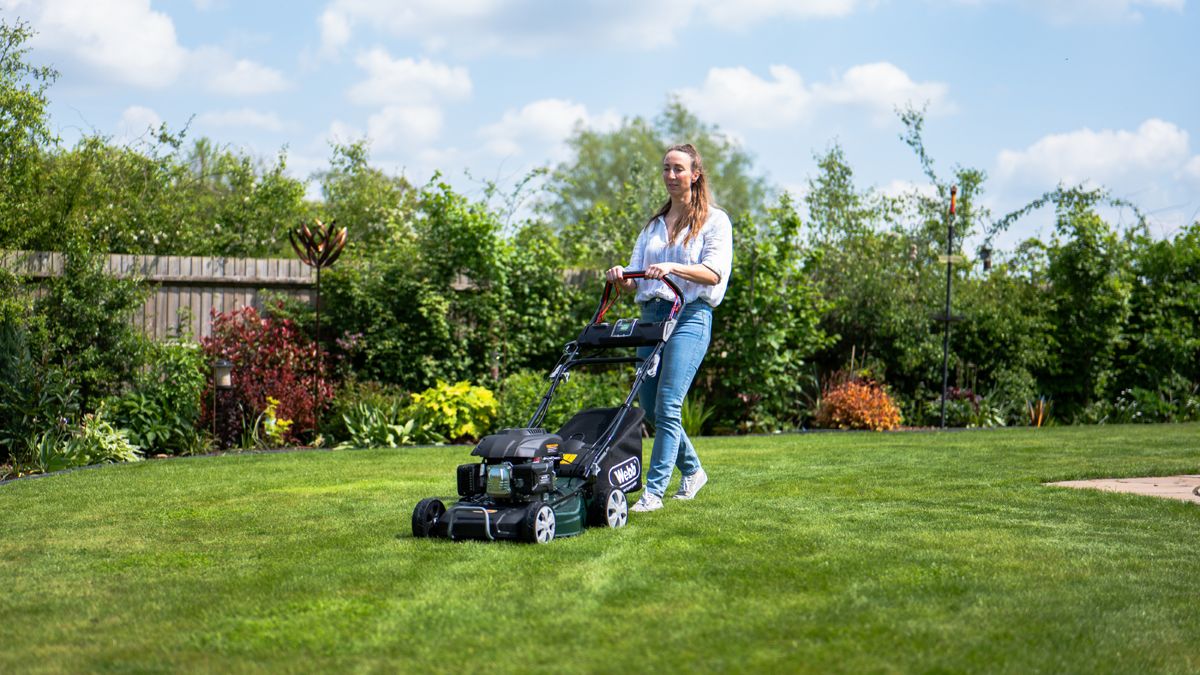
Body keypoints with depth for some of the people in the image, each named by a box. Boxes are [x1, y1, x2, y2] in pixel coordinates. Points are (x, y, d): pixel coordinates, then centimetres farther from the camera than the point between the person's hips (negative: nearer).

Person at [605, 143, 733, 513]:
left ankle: (654, 491, -12)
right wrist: (622, 278, -8)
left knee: (668, 405, -14)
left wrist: (673, 267, -25)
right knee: (649, 404, 6)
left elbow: (714, 272, -10)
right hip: (651, 314, 6)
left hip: (690, 315, -6)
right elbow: (637, 279, 14)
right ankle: (692, 471, 26)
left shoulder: (714, 220, 4)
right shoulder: (654, 225, 21)